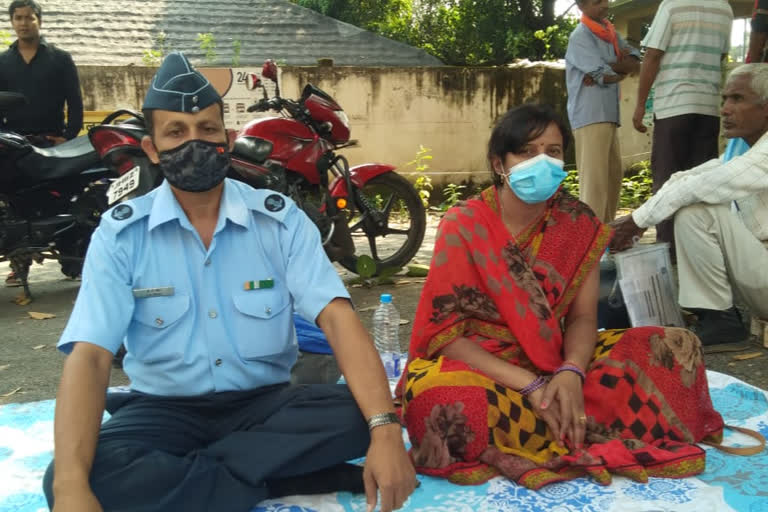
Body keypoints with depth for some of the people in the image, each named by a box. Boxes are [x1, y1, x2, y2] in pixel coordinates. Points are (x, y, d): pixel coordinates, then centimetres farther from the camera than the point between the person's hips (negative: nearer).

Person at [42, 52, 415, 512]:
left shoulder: (281, 219, -6)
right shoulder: (121, 233, -6)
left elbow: (337, 318, -16)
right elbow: (90, 356, -15)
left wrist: (386, 428, -31)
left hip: (264, 402, 1)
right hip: (163, 408, 0)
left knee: (354, 415, -27)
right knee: (94, 474, -31)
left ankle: (170, 473, -16)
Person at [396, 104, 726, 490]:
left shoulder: (578, 223, -1)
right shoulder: (462, 227, -13)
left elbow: (582, 316, -2)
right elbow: (447, 333, -16)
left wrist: (571, 374, -24)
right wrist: (530, 386, -26)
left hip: (554, 363, 5)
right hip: (480, 367, -4)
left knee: (677, 347, -9)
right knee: (438, 398, -39)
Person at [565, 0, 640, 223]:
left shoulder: (611, 33, 17)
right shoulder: (580, 36, -8)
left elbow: (635, 62, 5)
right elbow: (605, 75, -16)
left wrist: (611, 67, -11)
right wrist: (623, 67, 3)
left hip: (609, 115, 9)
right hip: (590, 116, -9)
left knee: (614, 173, 13)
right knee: (594, 177, -13)